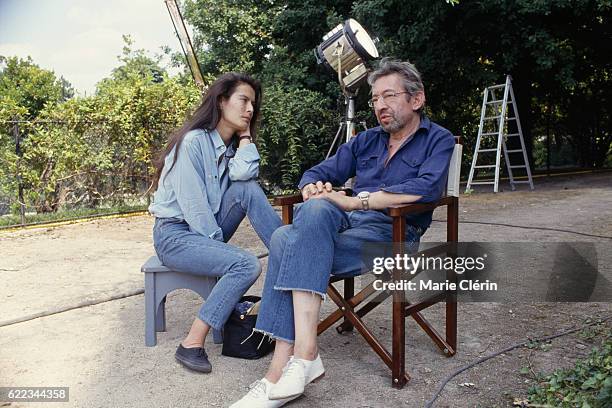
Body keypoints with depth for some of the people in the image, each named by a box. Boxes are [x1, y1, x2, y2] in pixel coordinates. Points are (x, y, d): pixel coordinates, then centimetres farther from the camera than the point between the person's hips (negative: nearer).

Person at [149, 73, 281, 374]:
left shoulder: (230, 144, 9)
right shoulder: (193, 141, -15)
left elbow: (244, 173, -15)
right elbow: (192, 202, -18)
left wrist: (245, 133, -6)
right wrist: (218, 243, -13)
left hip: (206, 229, 7)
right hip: (175, 234, -7)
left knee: (248, 189, -17)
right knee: (246, 265, -27)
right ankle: (191, 345, -20)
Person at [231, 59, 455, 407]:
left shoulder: (438, 140, 7)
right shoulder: (366, 141, 25)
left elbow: (426, 189, -15)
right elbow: (316, 174, 23)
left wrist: (354, 201, -19)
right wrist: (314, 188, -4)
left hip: (391, 234, -5)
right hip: (347, 223, 6)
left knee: (290, 244, -29)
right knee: (284, 238, -27)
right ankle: (283, 374, -30)